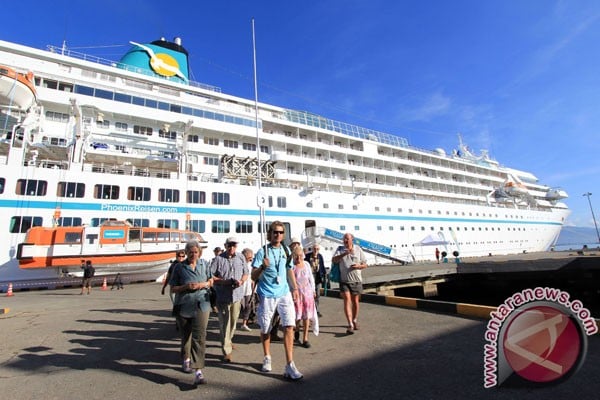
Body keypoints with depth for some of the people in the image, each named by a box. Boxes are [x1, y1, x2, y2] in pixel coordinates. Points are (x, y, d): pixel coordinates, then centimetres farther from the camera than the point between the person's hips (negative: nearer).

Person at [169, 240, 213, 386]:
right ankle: (186, 359, 45)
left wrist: (204, 284, -9)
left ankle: (198, 371, -8)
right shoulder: (179, 267, -3)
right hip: (183, 306, 1)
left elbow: (211, 281, 13)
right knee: (186, 335, 18)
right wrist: (186, 286, -19)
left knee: (199, 337, -10)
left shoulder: (204, 264, 2)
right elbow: (173, 289, 0)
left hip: (201, 305, -1)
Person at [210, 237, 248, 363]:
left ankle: (228, 340, 42)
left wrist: (241, 281, -12)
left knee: (233, 321, 18)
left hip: (237, 295, 4)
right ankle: (226, 351, 9)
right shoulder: (218, 259, -8)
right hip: (223, 296, -4)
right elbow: (211, 277, -10)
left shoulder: (241, 257, 3)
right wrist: (226, 281, -19)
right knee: (224, 323, -1)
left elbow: (246, 274, 9)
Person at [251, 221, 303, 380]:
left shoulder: (286, 250, 6)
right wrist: (262, 267, -27)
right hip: (267, 295, -2)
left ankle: (289, 365, 3)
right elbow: (254, 277, -9)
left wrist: (294, 288, 12)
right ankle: (267, 358, 36)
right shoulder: (262, 251, -8)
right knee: (265, 329, 11)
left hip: (285, 294, 3)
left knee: (289, 326, -6)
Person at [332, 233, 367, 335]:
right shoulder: (340, 249, 1)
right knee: (347, 300, -13)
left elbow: (365, 265, 7)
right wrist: (344, 254, -28)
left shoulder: (358, 249, 4)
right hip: (344, 280, -2)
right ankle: (350, 325, -13)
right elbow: (334, 260, -15)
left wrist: (358, 266, -15)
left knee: (355, 302, 11)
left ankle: (355, 321, 31)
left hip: (356, 280, 2)